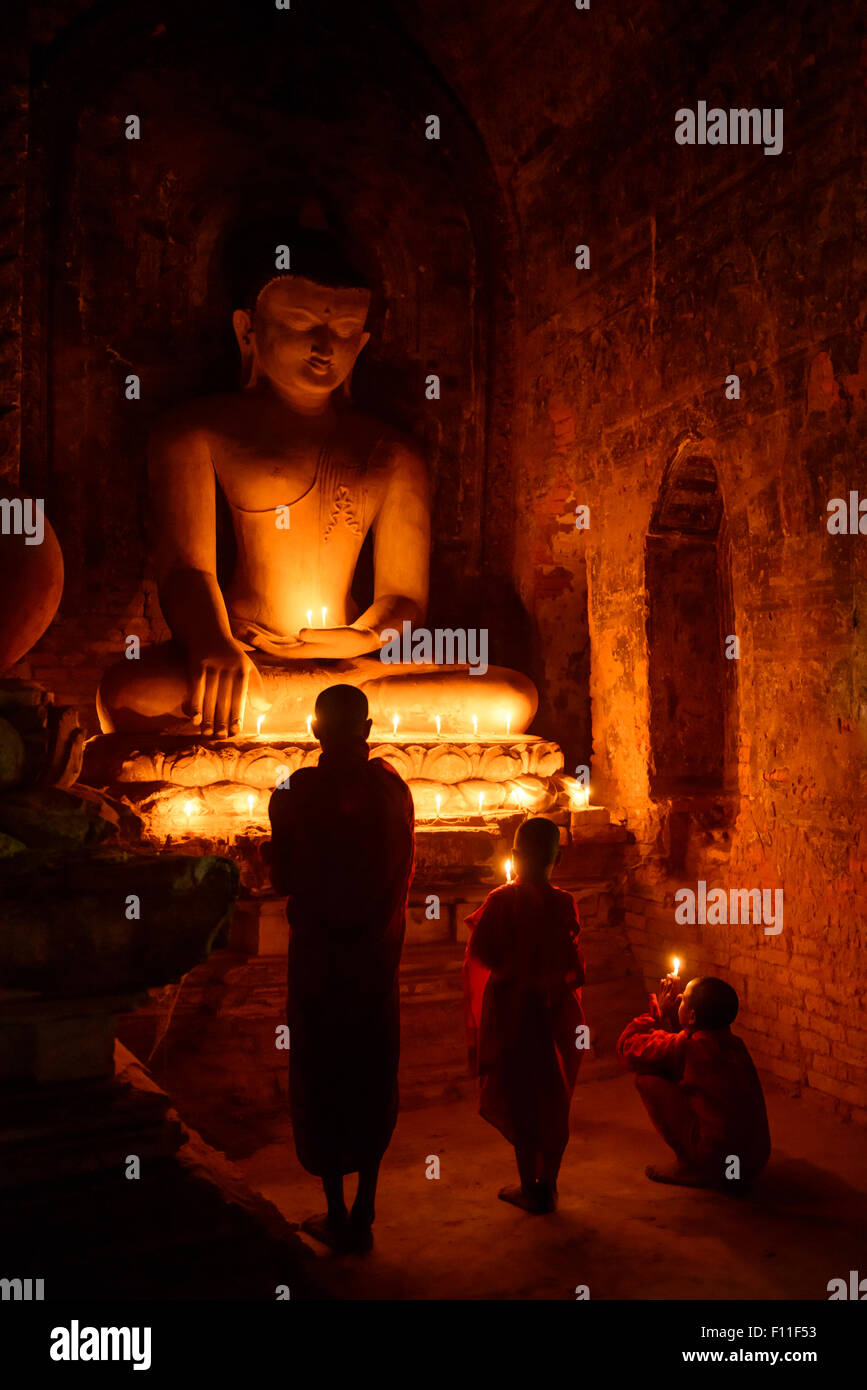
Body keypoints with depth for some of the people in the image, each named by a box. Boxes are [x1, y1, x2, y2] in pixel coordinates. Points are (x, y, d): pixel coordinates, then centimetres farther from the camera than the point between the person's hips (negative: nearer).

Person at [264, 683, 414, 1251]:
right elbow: (400, 878, 5)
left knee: (321, 1081, 9)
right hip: (378, 958, 3)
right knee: (373, 1081, 12)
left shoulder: (303, 789, -11)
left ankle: (337, 1213, 16)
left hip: (320, 955, -3)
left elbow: (285, 878, -8)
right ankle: (363, 1216, 19)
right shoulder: (394, 787, 0)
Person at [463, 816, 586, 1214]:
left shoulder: (502, 902, -14)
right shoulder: (563, 904, -6)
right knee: (555, 1099, 14)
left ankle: (529, 1188, 18)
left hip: (514, 1013, -2)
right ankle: (548, 1186, 22)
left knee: (520, 1100, 10)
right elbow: (574, 966, 1)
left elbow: (479, 957, -13)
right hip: (558, 1013, 3)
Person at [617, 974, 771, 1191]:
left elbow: (627, 1046, -2)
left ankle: (689, 1167, 4)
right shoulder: (733, 1043, 8)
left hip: (717, 1158, -8)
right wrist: (670, 1009, 20)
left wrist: (661, 1010, 9)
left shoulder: (686, 1045, -14)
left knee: (647, 1079, -3)